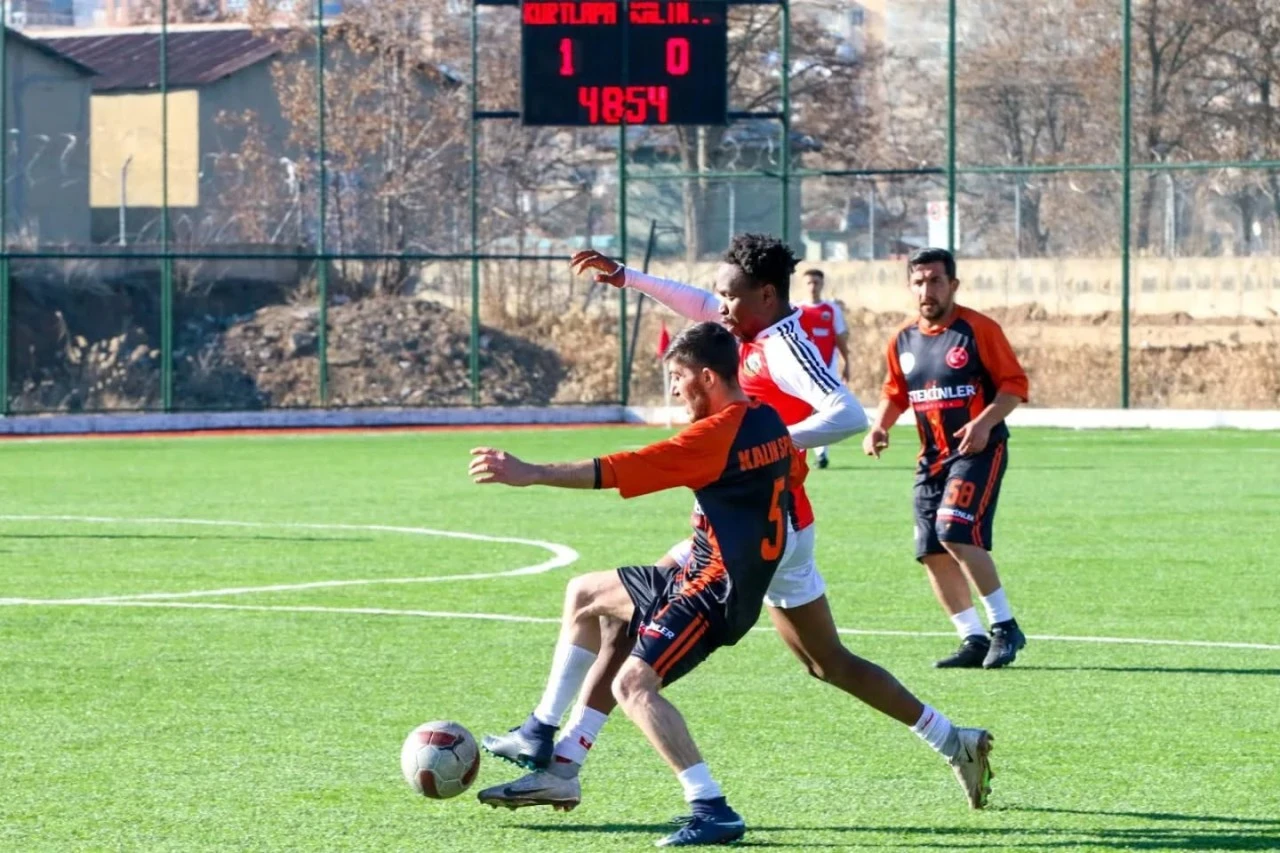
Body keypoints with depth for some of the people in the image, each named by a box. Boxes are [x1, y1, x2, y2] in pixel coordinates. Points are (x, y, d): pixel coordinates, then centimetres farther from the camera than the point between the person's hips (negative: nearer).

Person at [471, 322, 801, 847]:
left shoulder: (717, 434, -21)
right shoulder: (770, 423, 6)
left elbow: (620, 470, -25)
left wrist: (531, 474, -27)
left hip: (715, 590, -11)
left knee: (634, 683, -21)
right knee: (584, 596, 21)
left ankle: (712, 811, -24)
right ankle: (540, 735, 27)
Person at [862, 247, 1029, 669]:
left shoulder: (978, 330, -10)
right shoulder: (903, 340, 8)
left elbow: (1014, 384, -10)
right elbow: (895, 394, 20)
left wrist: (985, 422, -24)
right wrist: (879, 428, 1)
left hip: (979, 450, -7)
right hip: (932, 457, 7)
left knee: (956, 533, -23)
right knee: (932, 552, 1)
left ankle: (1004, 627, -11)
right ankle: (974, 639, 11)